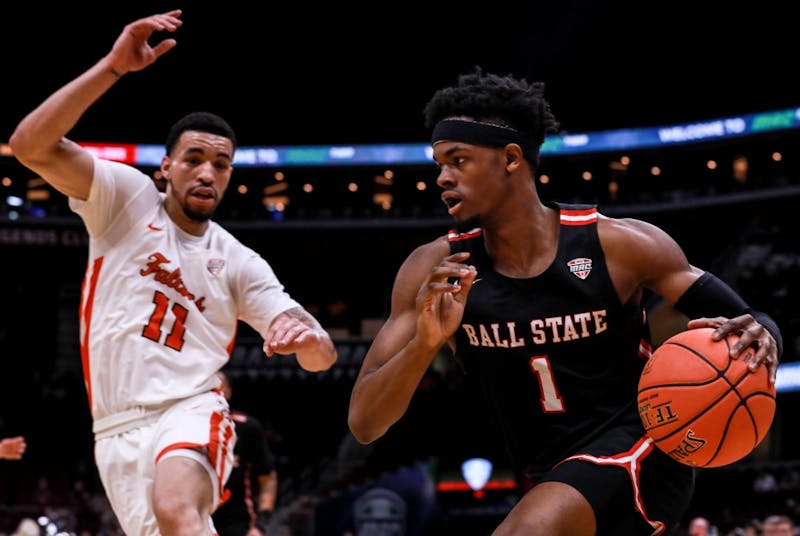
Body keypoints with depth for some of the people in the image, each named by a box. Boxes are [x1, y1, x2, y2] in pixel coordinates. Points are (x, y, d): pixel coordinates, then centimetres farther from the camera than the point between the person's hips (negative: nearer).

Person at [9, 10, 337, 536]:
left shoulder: (240, 264, 12)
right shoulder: (126, 197, 7)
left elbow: (324, 355, 7)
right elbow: (31, 145, -10)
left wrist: (308, 338, -20)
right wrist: (114, 66, -18)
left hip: (191, 411, -1)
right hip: (118, 429, 1)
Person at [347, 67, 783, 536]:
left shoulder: (618, 245, -14)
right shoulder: (437, 270, -8)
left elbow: (746, 322, -6)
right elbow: (364, 424, -11)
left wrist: (758, 338, -31)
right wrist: (425, 343, -30)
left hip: (637, 454, -5)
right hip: (551, 482, 5)